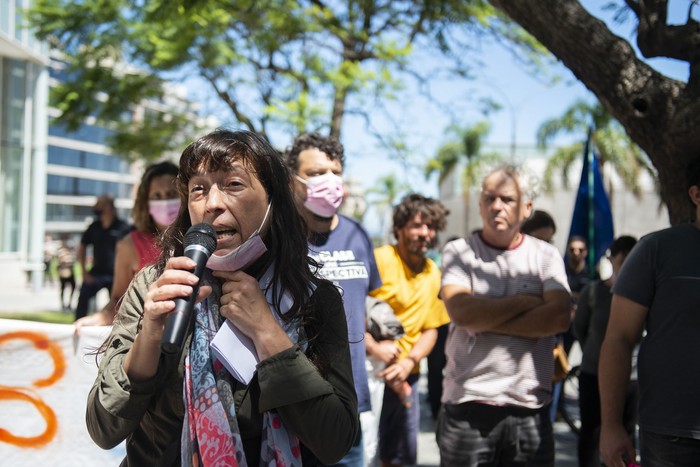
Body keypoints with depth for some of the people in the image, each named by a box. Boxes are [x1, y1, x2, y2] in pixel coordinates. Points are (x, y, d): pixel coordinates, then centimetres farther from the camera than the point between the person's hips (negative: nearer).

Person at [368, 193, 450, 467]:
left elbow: (430, 329, 12)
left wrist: (409, 362, -5)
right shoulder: (378, 259, -10)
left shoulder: (433, 274, 8)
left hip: (405, 376, 6)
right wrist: (373, 347, -23)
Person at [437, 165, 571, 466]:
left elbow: (560, 317, -9)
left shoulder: (545, 255, 7)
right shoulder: (458, 252, 3)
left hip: (530, 406, 2)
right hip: (468, 404, -1)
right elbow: (462, 312, -14)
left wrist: (486, 322, -11)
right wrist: (526, 301, -6)